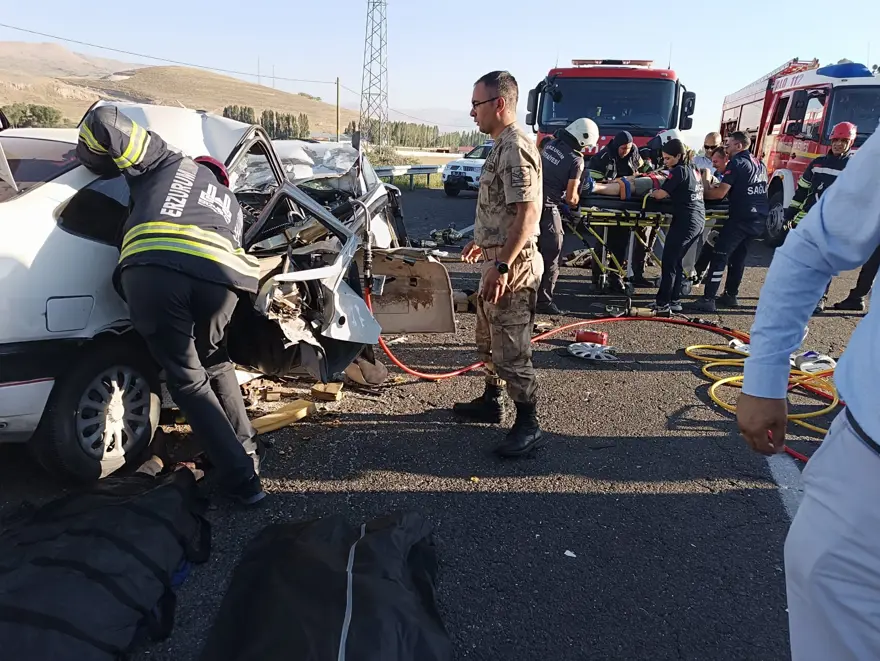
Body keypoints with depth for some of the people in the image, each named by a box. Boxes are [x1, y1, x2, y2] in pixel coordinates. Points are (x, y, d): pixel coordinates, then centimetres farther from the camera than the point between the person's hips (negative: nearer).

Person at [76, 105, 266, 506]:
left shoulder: (170, 166, 31)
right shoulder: (228, 201, 41)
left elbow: (103, 121, 21)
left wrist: (92, 159, 39)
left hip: (151, 273, -3)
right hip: (217, 276, 3)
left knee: (187, 380, 13)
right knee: (214, 364, 31)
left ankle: (241, 478, 14)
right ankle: (245, 454, 35)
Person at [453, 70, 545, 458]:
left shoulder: (515, 147, -18)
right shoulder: (502, 145, 13)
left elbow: (528, 213, -25)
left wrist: (502, 265, -28)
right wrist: (482, 241, 29)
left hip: (512, 265, -11)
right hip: (497, 258, 11)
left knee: (511, 349, -4)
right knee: (488, 339, 21)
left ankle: (528, 426, 9)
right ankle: (492, 401, 37)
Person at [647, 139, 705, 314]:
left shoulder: (679, 171, -10)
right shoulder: (693, 169, 16)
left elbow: (660, 194, -12)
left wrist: (649, 192, 6)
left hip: (685, 221, -9)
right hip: (699, 220, 9)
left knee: (669, 262, -5)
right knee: (675, 261, 15)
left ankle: (662, 304, -5)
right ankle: (674, 301, 19)